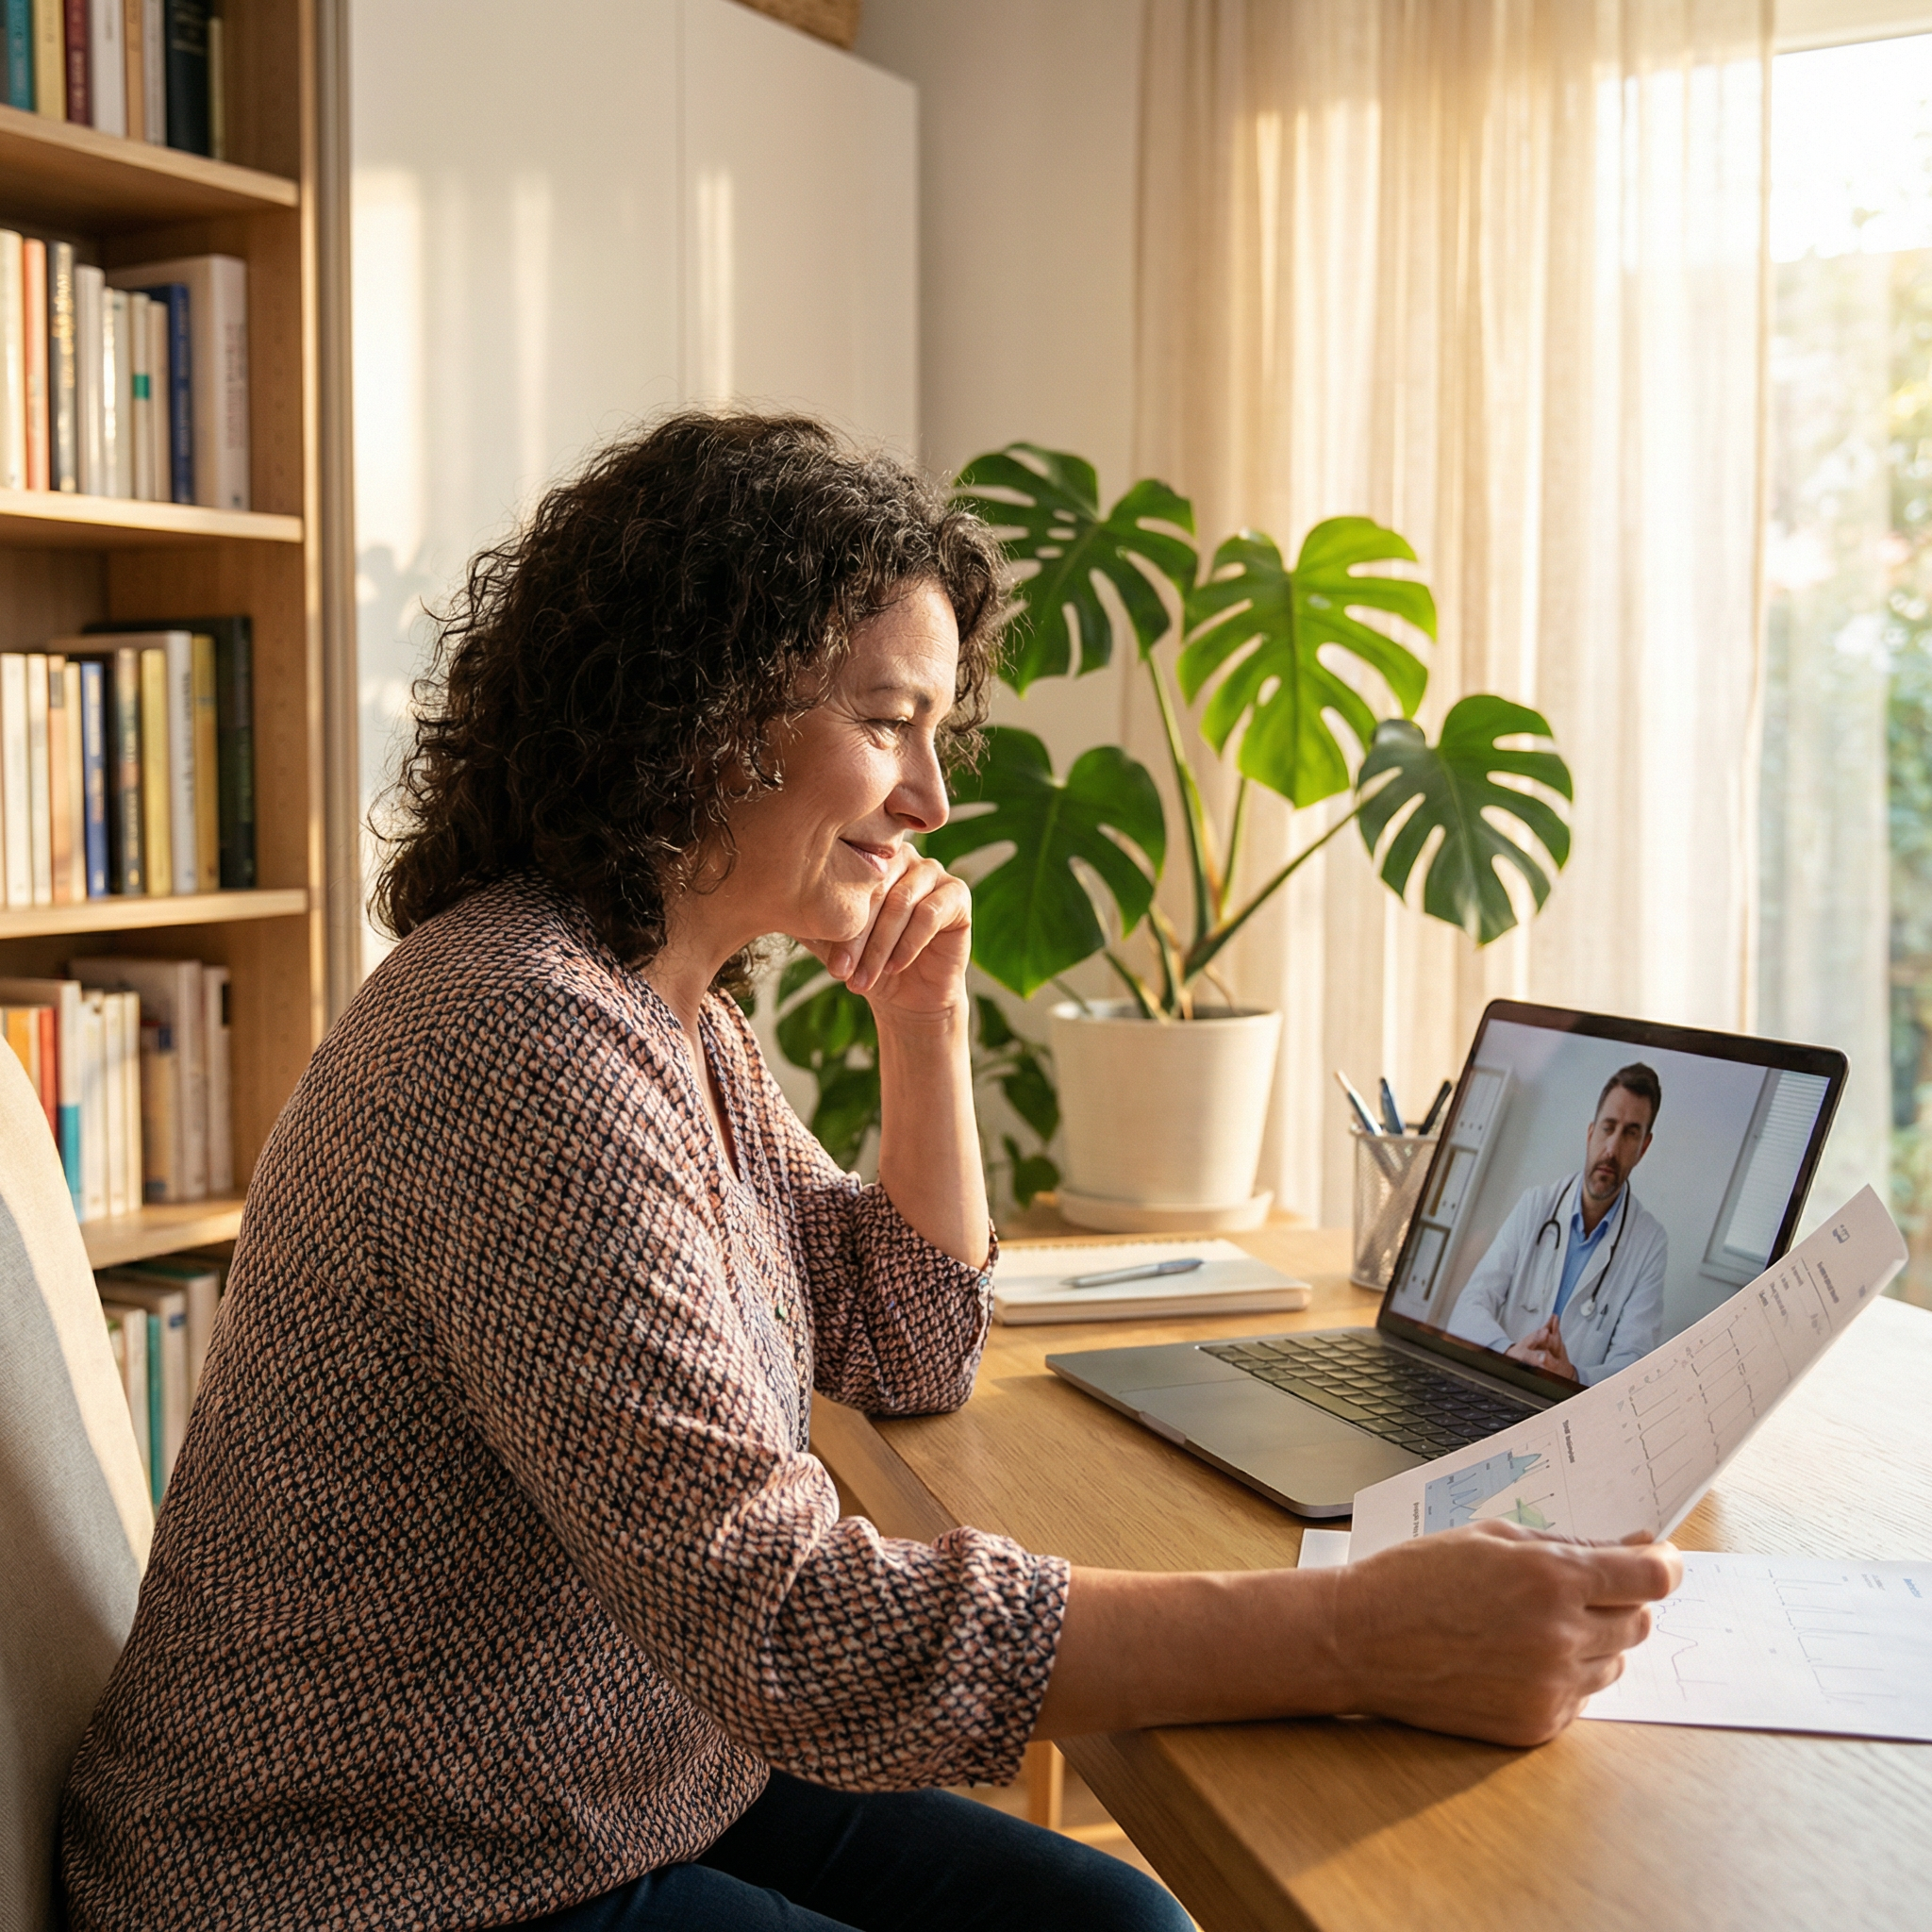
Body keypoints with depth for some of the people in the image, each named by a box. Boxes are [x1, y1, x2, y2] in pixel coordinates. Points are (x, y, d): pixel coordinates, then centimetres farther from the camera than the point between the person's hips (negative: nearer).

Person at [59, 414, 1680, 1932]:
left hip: (636, 1793, 8)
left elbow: (909, 1357, 13)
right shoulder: (528, 1048, -27)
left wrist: (927, 1021, -1)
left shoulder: (682, 1010, 3)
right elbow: (788, 1619, -33)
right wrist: (1360, 1637, -35)